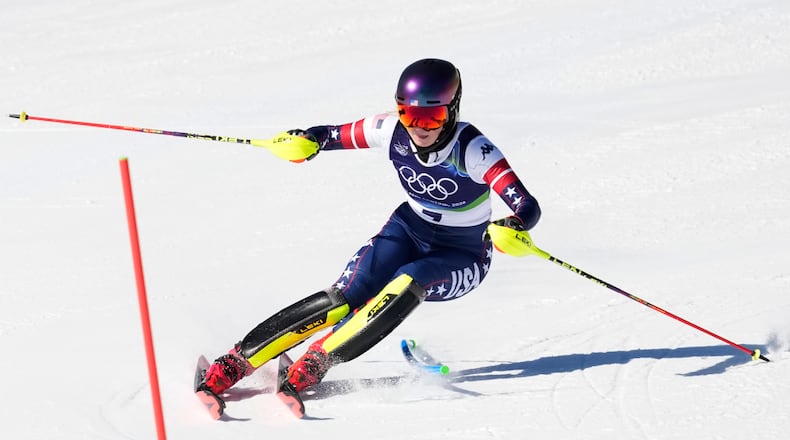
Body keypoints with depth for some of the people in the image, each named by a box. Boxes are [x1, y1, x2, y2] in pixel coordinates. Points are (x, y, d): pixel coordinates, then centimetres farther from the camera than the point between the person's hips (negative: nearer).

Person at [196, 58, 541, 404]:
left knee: (408, 282, -34)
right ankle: (236, 362, -20)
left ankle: (315, 363, -31)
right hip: (409, 229, 3)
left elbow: (528, 207, -35)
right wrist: (304, 142, -27)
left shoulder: (473, 150, -28)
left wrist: (514, 229, -58)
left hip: (462, 256, -3)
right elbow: (333, 135, -4)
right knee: (347, 297, -19)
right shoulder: (393, 130, -17)